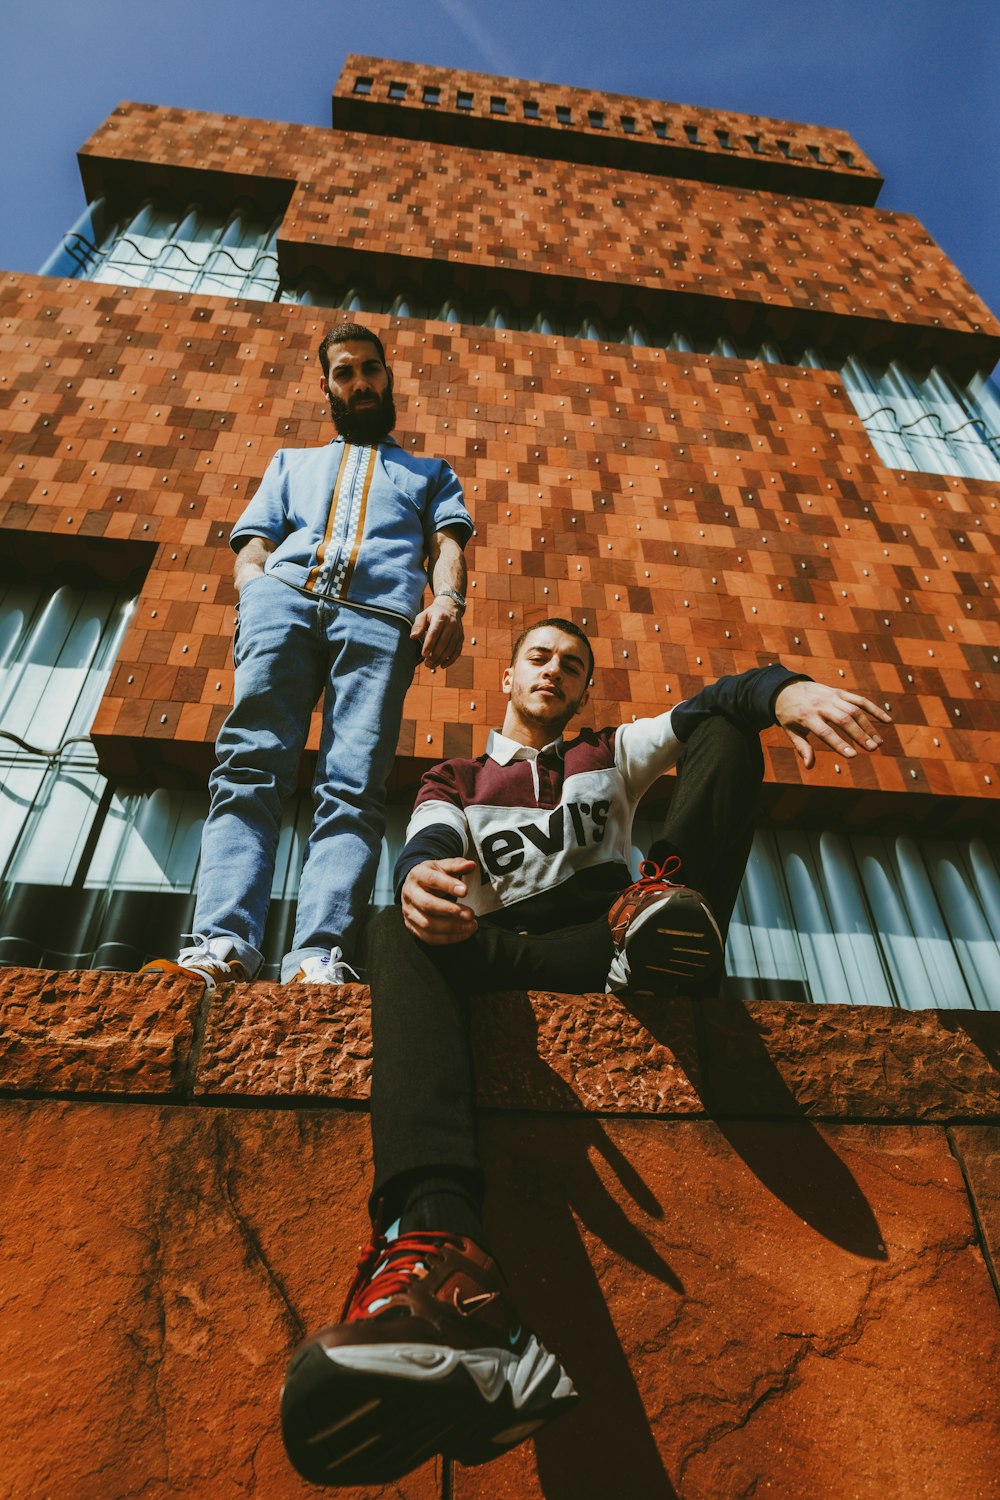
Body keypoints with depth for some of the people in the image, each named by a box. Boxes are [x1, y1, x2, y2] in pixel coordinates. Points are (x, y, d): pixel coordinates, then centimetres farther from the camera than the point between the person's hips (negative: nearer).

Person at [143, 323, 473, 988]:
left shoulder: (431, 472, 37)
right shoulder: (293, 462, 40)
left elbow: (449, 541, 17)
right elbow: (254, 545, 25)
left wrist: (448, 600, -7)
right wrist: (256, 596, 0)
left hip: (381, 615, -1)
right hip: (285, 595, 2)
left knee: (353, 789, -23)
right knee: (251, 767, -23)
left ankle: (319, 959, -36)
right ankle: (223, 946, -34)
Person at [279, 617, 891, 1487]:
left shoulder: (612, 755, 26)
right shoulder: (455, 782, 23)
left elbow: (709, 709, 7)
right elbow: (426, 847, -1)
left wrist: (784, 690, -17)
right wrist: (422, 876, -28)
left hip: (614, 940, 1)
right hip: (499, 954, 0)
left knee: (728, 737, -6)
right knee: (400, 929, -33)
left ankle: (668, 912, -34)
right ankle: (439, 1234, -56)